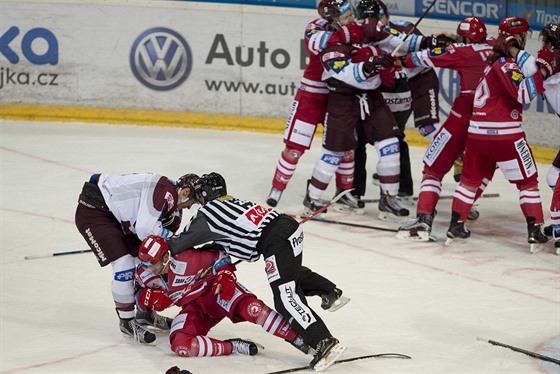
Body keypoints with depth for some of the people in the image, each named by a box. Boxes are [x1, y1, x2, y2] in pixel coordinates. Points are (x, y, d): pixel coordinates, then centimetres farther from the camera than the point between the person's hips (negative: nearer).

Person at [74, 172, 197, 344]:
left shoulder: (173, 209, 8)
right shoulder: (166, 190, -23)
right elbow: (145, 229, -28)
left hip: (117, 217, 10)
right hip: (92, 211, -10)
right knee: (124, 264, -16)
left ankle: (145, 313, 29)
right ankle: (126, 322, -2)